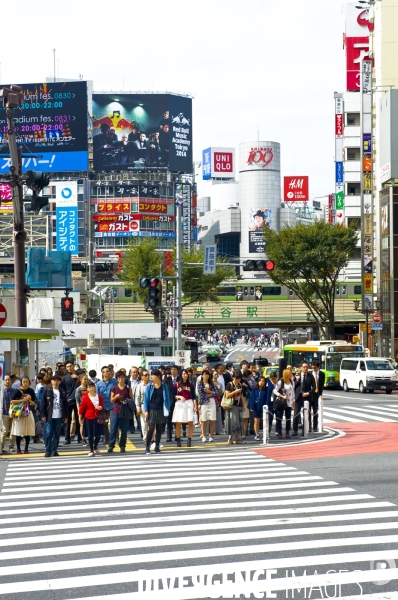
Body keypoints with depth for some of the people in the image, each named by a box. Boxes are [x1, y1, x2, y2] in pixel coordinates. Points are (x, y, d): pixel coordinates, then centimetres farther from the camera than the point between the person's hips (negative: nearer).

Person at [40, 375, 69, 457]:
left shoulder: (62, 393, 11)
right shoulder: (46, 391, 2)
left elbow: (66, 405, 13)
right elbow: (42, 404, -1)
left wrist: (66, 416, 8)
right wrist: (43, 415, -7)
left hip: (59, 417, 3)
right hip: (49, 417, -3)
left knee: (57, 434, 5)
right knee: (48, 434, -7)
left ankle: (54, 451, 12)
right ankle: (48, 451, -1)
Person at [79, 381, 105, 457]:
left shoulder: (99, 396, 2)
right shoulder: (85, 397, -7)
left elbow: (102, 406, 11)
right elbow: (82, 408, -3)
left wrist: (101, 407, -13)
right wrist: (80, 418, -3)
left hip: (98, 418, 3)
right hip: (89, 418, -3)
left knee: (98, 434, 8)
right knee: (90, 435, 1)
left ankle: (95, 447, 34)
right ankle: (91, 450, 11)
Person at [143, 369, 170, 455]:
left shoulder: (164, 386, 2)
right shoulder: (149, 386, 0)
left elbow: (167, 398, 5)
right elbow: (146, 398, 0)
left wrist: (167, 410, -1)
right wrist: (146, 410, -6)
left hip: (160, 410, 2)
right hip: (151, 410, -2)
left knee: (159, 429, 6)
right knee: (151, 429, -7)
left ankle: (157, 447, 14)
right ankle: (147, 448, -1)